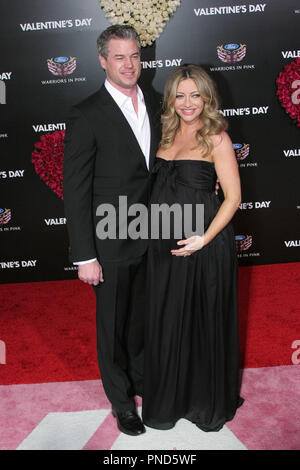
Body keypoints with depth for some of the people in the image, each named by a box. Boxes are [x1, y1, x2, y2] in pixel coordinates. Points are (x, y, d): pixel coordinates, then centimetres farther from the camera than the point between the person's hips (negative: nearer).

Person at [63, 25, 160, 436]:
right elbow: (75, 190, -15)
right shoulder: (87, 116, -15)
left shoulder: (154, 105, 4)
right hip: (112, 243, -5)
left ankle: (141, 380, 47)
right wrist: (85, 256, -16)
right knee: (113, 324, 13)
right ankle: (121, 399, 35)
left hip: (152, 237, 5)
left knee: (142, 317, 22)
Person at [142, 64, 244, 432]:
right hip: (164, 243, 6)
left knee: (205, 320, 8)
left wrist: (204, 239, -19)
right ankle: (170, 398, 36)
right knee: (166, 320, 14)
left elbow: (233, 197, -10)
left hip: (204, 243, -5)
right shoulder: (168, 134, 10)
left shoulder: (216, 138, -7)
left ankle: (210, 402, 31)